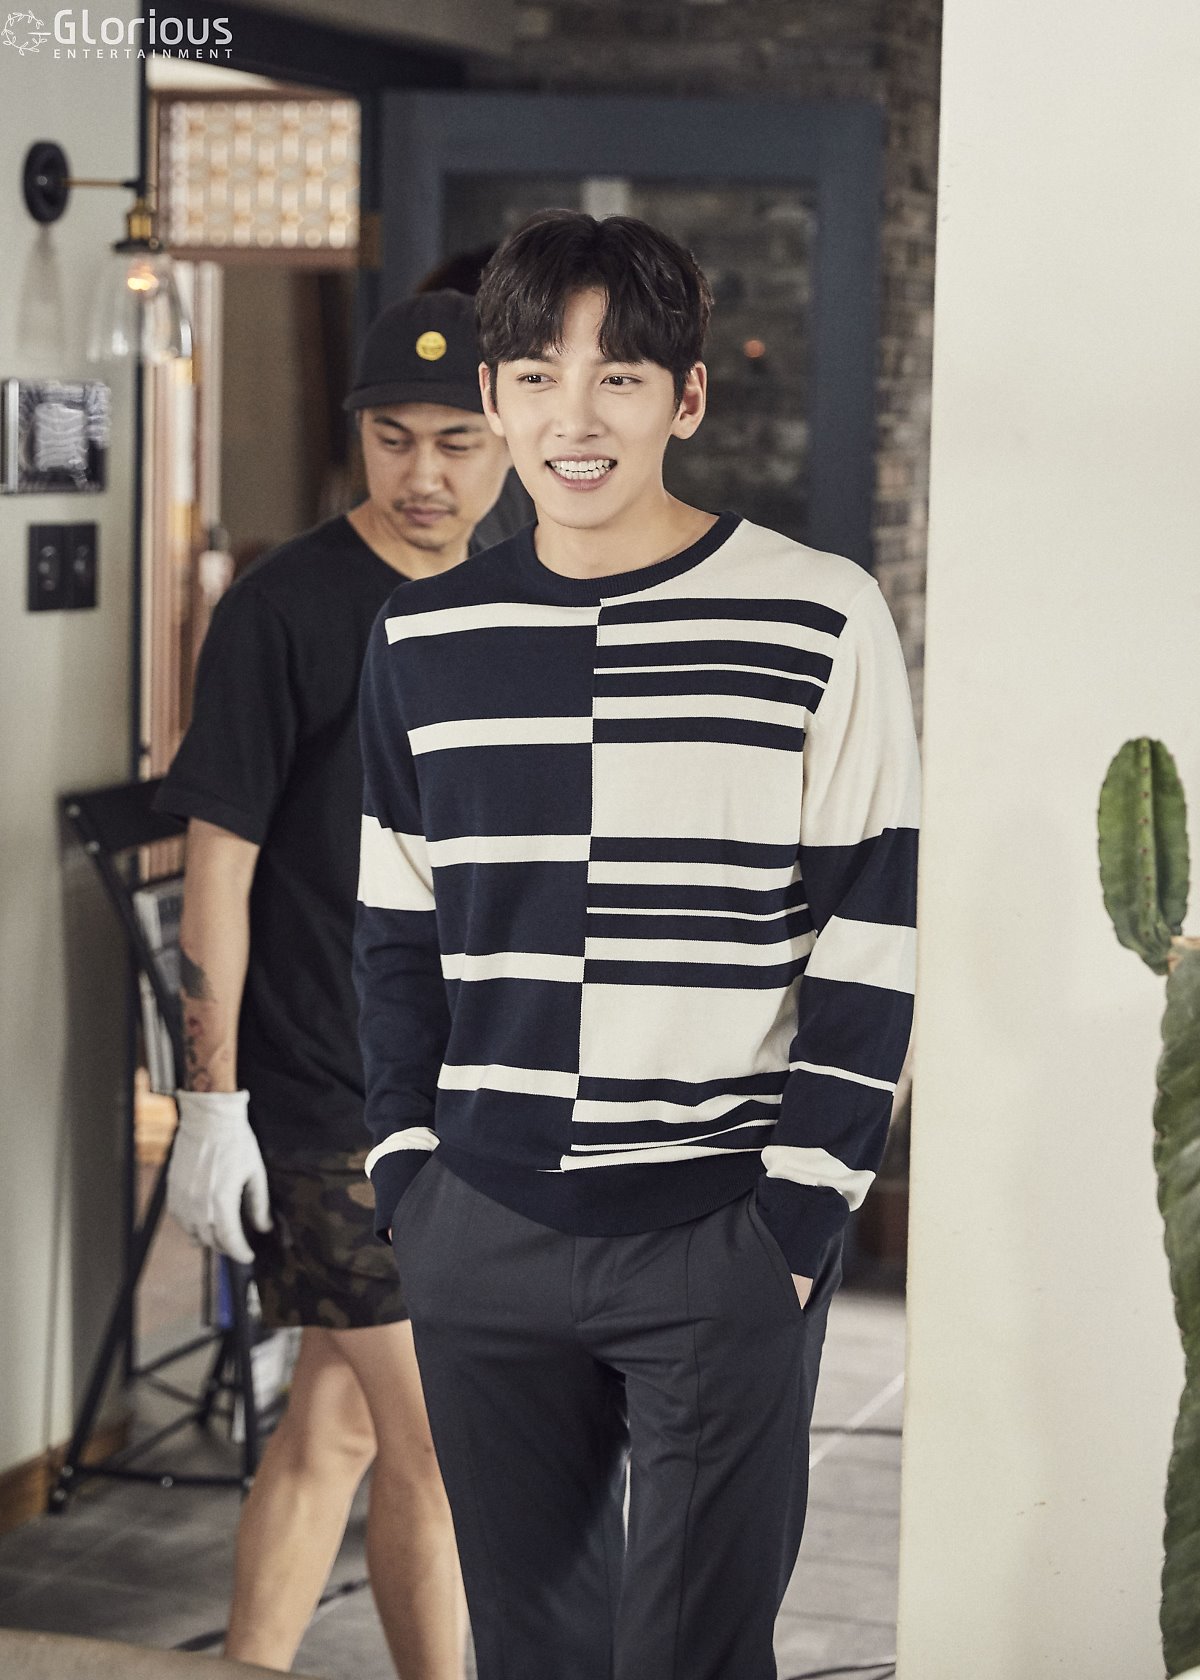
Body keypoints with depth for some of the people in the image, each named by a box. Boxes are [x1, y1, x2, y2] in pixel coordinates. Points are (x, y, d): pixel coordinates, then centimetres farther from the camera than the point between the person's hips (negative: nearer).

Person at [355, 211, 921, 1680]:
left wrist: (799, 1205, -9)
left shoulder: (819, 622, -5)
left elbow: (872, 941, -4)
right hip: (480, 1236, 4)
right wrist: (409, 1165, 6)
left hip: (725, 1239, -4)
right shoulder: (424, 639, 7)